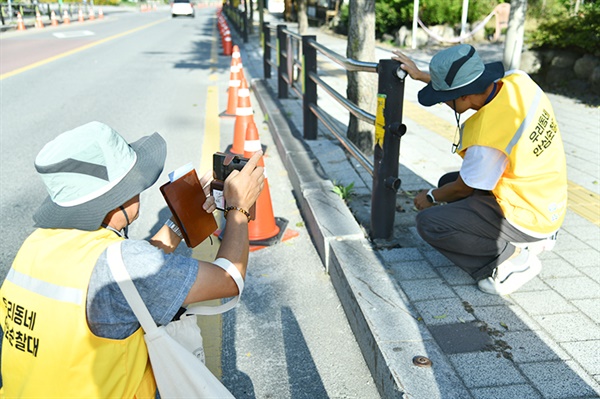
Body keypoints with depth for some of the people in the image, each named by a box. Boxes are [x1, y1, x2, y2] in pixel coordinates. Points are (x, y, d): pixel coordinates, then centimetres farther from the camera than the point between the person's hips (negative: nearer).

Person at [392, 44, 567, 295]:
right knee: (447, 182, 21)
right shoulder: (517, 80, -10)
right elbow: (464, 83, 12)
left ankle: (510, 257, -7)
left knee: (428, 222, -14)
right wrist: (420, 75, 16)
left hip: (524, 217, -9)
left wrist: (431, 197, 8)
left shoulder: (487, 136, -31)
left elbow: (463, 190, -12)